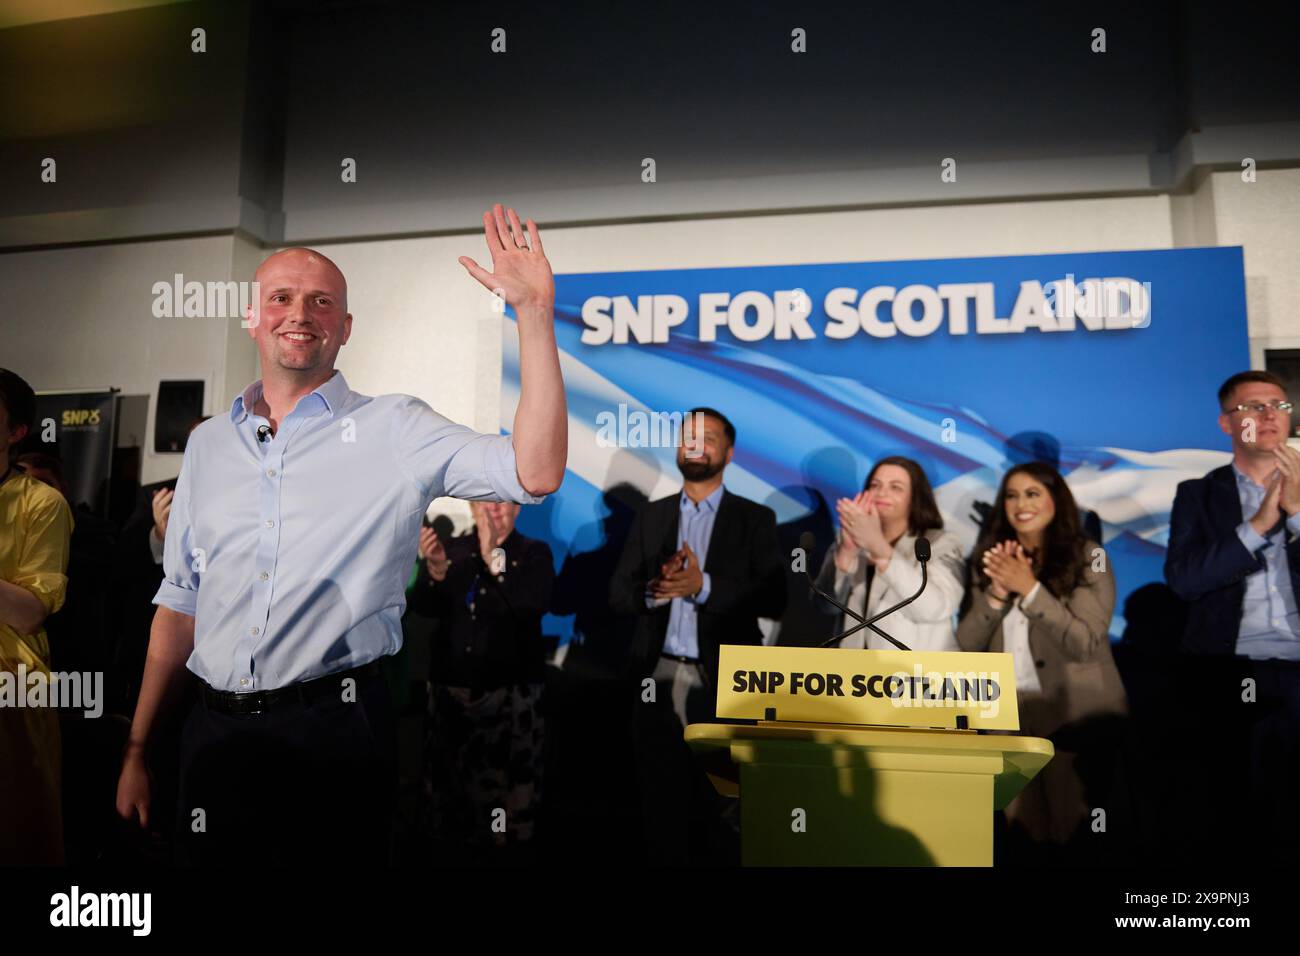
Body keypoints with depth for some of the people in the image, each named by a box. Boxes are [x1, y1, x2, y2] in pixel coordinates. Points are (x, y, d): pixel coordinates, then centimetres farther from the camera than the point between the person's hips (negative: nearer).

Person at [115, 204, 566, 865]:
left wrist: (534, 311, -24)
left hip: (337, 731, -4)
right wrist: (137, 748, 14)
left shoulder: (394, 430, -5)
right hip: (217, 730, 4)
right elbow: (180, 605, 14)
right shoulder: (208, 444, 10)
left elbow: (535, 473, -20)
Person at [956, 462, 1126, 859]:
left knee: (1075, 836, 9)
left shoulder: (1088, 556, -6)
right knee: (1025, 835, 14)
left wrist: (1029, 588, -21)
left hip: (1073, 717, -3)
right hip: (1009, 717, 4)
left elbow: (1085, 644, -16)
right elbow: (967, 644, 0)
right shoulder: (989, 560, 4)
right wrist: (996, 594, -15)